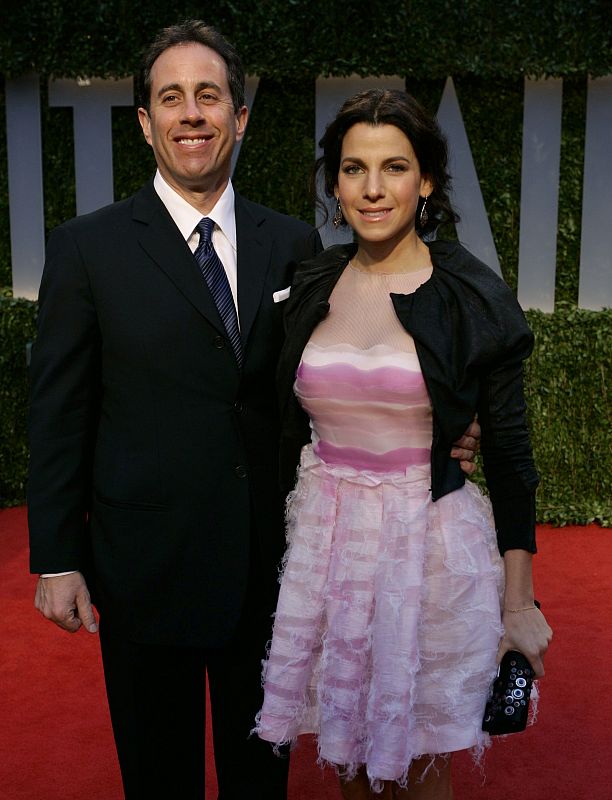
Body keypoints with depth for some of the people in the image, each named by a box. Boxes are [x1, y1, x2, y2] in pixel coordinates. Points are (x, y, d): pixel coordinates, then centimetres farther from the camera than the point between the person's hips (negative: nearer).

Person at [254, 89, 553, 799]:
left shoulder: (475, 299, -8)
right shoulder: (309, 287, 2)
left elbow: (508, 454, -4)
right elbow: (290, 432, 10)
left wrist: (519, 603, -4)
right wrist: (275, 546, 12)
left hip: (428, 549, -3)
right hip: (321, 544, 3)